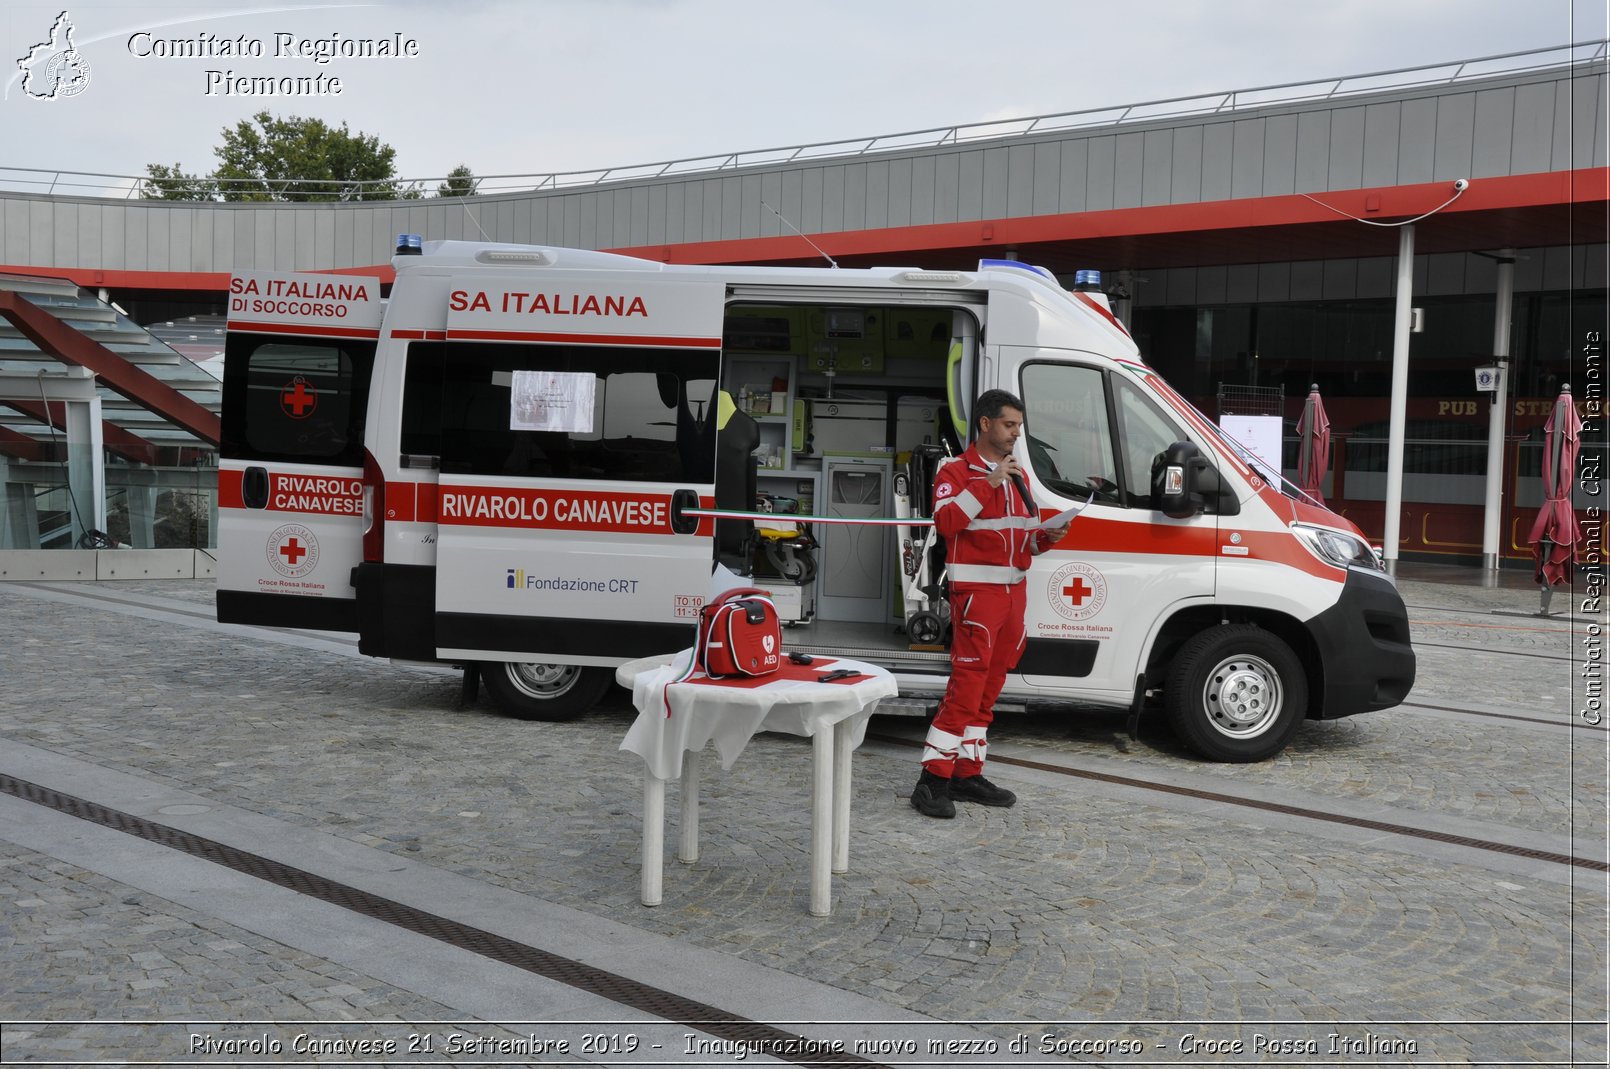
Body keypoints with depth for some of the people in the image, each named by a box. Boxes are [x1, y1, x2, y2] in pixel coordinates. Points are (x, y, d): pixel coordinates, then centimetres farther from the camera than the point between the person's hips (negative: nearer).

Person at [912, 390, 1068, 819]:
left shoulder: (1017, 475, 21)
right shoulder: (956, 471, -3)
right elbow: (946, 521, -20)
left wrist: (1045, 538, 5)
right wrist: (988, 485, -21)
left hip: (1013, 591, 8)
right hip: (976, 589, -8)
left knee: (989, 687, 10)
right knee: (967, 683, -13)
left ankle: (968, 774, 18)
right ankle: (934, 780, -9)